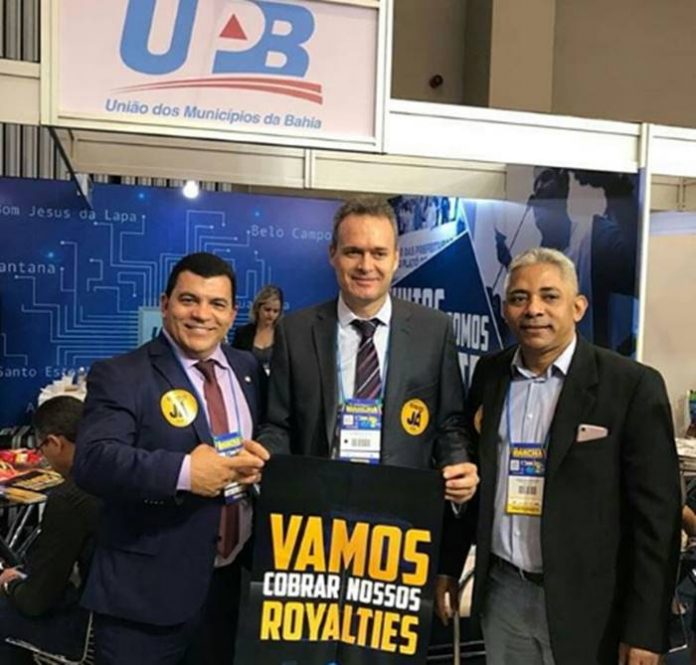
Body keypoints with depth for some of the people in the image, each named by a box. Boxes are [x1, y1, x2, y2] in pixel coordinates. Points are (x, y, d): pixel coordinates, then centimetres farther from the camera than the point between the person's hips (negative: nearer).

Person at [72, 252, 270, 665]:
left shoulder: (249, 369, 7)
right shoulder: (119, 376, -9)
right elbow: (94, 461, -20)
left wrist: (262, 458, -10)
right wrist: (184, 472, -30)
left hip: (236, 582, 5)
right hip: (148, 591, -4)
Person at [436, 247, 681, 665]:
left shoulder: (633, 386, -12)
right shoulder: (490, 374, 2)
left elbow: (657, 515, -11)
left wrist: (646, 629, -11)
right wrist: (449, 565, 11)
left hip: (586, 602, -3)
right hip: (502, 592, 4)